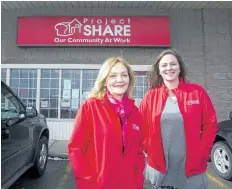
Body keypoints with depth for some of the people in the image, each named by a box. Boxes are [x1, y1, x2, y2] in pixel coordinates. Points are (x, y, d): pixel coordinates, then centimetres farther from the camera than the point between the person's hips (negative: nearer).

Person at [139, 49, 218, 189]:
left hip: (191, 168, 0)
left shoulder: (197, 92, -3)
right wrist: (149, 150, -3)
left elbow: (210, 125, -1)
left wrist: (202, 153, -6)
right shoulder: (151, 96, -2)